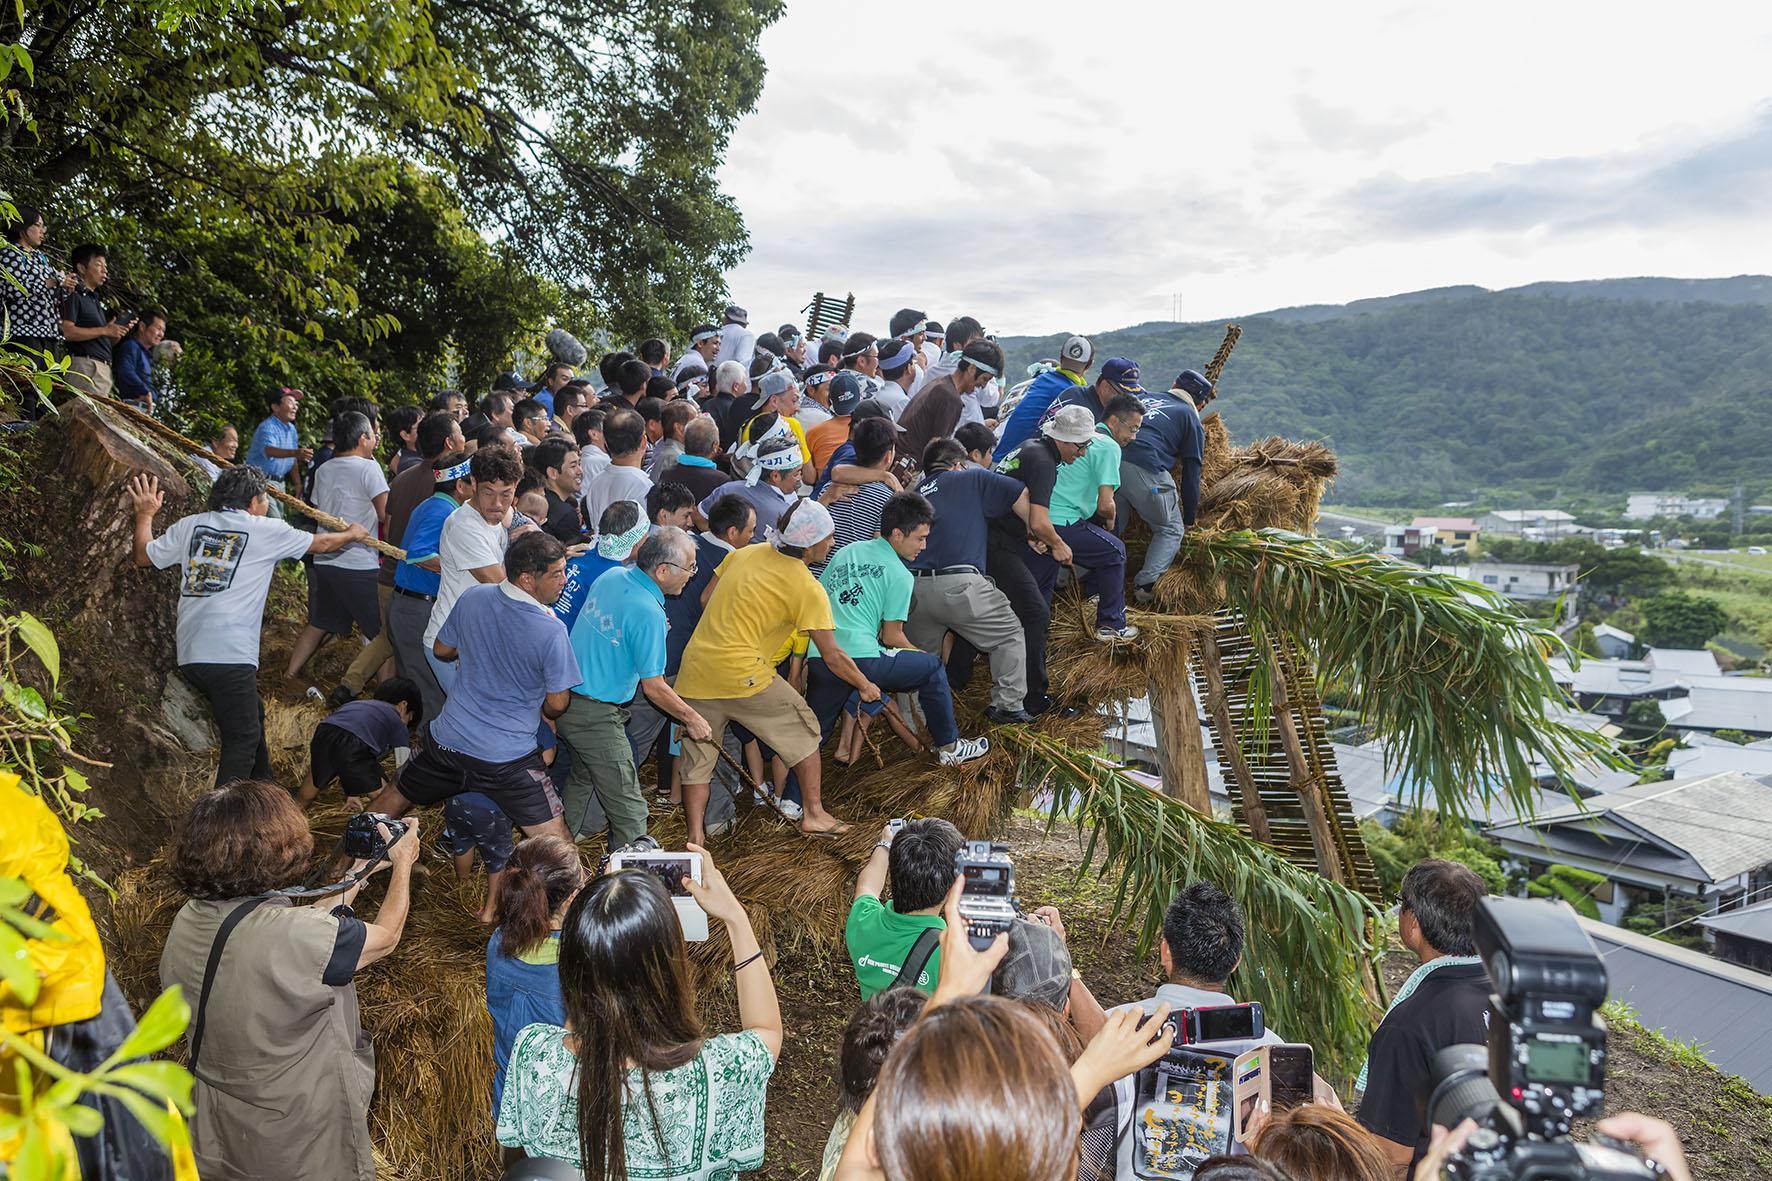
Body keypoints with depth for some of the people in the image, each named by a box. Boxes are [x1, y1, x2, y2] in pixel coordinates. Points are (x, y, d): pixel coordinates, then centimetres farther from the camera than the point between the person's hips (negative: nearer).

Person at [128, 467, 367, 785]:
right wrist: (352, 534, 36)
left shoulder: (189, 525, 13)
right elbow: (321, 543, 16)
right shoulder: (267, 530, 2)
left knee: (252, 714, 25)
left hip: (190, 652, 7)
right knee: (243, 738, -3)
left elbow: (144, 556, 23)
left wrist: (144, 514, 37)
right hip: (229, 654, -7)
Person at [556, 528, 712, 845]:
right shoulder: (649, 615, -23)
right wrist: (692, 719, -4)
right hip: (597, 717, -9)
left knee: (582, 778, 30)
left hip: (564, 698, 9)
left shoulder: (610, 577, 0)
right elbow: (654, 688, -17)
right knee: (629, 810, -2)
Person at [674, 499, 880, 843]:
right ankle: (813, 813, 20)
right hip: (741, 673, -6)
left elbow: (706, 598, 19)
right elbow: (833, 656, -3)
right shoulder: (808, 589, -5)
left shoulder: (745, 554, 11)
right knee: (803, 731, 14)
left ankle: (695, 837, 12)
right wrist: (865, 686, 13)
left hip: (694, 667, 6)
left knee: (697, 757, 14)